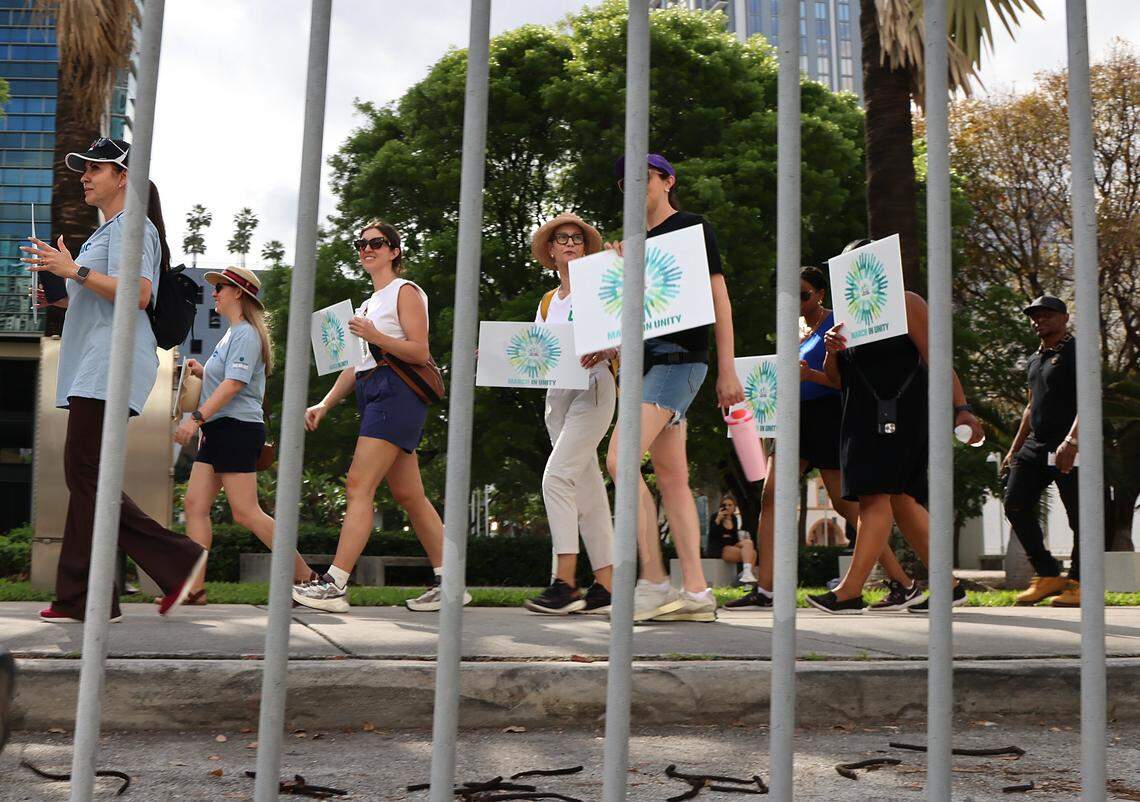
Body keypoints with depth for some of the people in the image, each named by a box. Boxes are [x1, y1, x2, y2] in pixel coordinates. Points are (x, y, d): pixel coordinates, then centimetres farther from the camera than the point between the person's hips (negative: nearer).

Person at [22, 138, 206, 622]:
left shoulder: (131, 225, -4)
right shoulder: (105, 232, 27)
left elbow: (137, 294, -19)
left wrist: (75, 271, -17)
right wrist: (66, 294, 21)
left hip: (112, 364, -10)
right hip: (91, 368, 10)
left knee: (86, 473, -13)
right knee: (83, 476, 5)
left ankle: (179, 559, -9)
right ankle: (80, 599, 5)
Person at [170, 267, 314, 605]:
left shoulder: (246, 333, -10)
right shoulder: (233, 334, 22)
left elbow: (234, 384, -20)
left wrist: (197, 417, -25)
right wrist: (202, 372, 14)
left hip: (237, 428, -10)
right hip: (219, 430, 10)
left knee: (246, 513, -11)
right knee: (195, 504, 2)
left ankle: (304, 576, -3)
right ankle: (194, 589, 0)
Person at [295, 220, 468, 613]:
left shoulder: (405, 292, 1)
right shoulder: (369, 303, 26)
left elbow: (420, 352, -10)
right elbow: (355, 364, 24)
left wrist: (375, 337, -23)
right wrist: (324, 404, 14)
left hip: (397, 392, -9)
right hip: (373, 395, 9)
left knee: (359, 486, -16)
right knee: (409, 495, 6)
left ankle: (335, 584, -18)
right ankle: (448, 583, 9)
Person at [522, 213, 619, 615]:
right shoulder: (547, 302, 20)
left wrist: (602, 352, -27)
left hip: (592, 388, -7)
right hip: (557, 394, 7)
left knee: (557, 476, -19)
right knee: (587, 489, 5)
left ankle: (565, 582, -19)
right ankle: (605, 584, 7)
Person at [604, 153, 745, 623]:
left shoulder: (692, 228, 2)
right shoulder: (638, 243, 23)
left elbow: (718, 299, -5)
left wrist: (727, 369, -12)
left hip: (680, 358, -8)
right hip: (647, 361, 8)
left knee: (620, 461, -20)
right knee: (670, 477, 4)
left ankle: (653, 580, -14)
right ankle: (696, 592, 6)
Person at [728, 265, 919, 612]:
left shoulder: (835, 323, -5)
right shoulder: (795, 327, 18)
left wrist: (811, 375, -26)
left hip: (825, 413, -8)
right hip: (796, 414, 8)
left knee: (843, 501, -8)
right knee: (771, 494, -3)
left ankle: (904, 584, 1)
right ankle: (764, 590, -2)